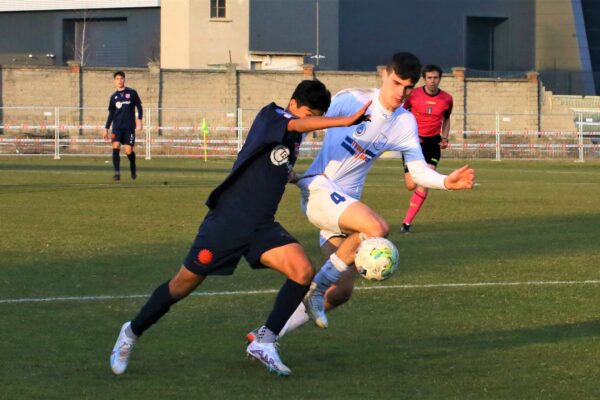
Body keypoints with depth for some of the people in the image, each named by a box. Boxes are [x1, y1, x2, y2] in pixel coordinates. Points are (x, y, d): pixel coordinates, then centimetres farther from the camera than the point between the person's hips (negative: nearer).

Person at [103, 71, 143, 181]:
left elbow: (139, 107, 7)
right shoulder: (113, 96, 11)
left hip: (129, 127, -2)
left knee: (129, 150, -6)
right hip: (117, 126, 2)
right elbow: (111, 114, 17)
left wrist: (139, 119, -9)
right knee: (116, 147, -16)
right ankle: (117, 172, -14)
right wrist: (106, 129, 13)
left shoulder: (132, 93, 4)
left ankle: (133, 170, 22)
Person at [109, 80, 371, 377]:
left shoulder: (294, 140, 13)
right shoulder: (270, 116, -10)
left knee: (303, 272, -16)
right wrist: (345, 121, -42)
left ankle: (264, 342, -9)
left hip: (262, 228, 7)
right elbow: (299, 125, -34)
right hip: (229, 219, -7)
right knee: (183, 284, 3)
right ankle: (132, 333, 24)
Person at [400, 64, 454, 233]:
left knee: (424, 183, -14)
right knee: (411, 185, -5)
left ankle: (407, 222, -7)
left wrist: (445, 138, 1)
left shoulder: (446, 99, -2)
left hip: (433, 143, 1)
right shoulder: (413, 95, -8)